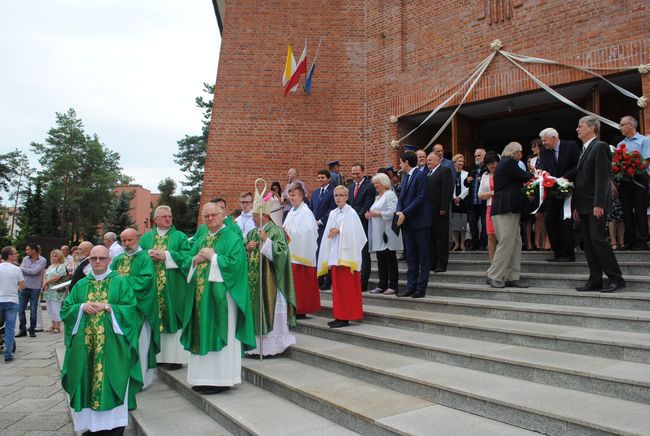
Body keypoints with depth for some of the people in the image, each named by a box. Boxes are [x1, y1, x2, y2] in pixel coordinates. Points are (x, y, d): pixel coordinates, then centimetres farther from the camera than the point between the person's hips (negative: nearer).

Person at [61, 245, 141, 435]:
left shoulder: (120, 282, 2)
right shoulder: (81, 285, 13)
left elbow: (130, 308, -6)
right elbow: (65, 309, 9)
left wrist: (107, 307, -16)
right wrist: (82, 307, -9)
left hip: (111, 345, -3)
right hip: (86, 345, 4)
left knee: (111, 383, -3)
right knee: (88, 383, 5)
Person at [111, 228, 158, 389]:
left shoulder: (145, 258, -4)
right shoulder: (118, 259, 15)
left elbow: (146, 279, -16)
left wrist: (123, 280, -14)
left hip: (139, 307, -6)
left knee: (138, 344, -1)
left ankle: (140, 379, 8)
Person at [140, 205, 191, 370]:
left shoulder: (180, 237, 4)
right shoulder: (146, 237, 14)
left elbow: (187, 255, -9)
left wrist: (165, 255, -14)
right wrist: (149, 254, -12)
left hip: (173, 287, -3)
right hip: (152, 287, 3)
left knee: (172, 319, -1)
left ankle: (175, 357, 4)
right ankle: (156, 355, 15)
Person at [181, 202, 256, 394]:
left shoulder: (232, 238, -6)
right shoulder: (201, 240, 17)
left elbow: (235, 263, -19)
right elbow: (186, 264, 16)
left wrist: (212, 257, -12)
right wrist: (196, 259, -5)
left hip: (221, 295, -7)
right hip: (201, 295, 7)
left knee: (219, 335, -2)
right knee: (202, 335, 10)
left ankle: (221, 379, 7)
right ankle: (204, 377, 20)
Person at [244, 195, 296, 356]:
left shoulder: (276, 231, -5)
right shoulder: (252, 233, 14)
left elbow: (280, 252, -17)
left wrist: (265, 240, -23)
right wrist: (247, 248, -4)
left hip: (269, 281, -6)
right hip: (253, 280, 6)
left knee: (269, 310, -3)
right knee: (254, 310, 7)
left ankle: (271, 344, 8)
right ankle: (255, 345, 16)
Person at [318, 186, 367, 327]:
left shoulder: (351, 213, -4)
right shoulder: (333, 214, 14)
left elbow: (353, 233, -11)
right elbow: (328, 234, 13)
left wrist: (338, 231, -12)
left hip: (346, 254, -6)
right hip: (334, 254, 6)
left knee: (346, 287, -3)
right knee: (337, 286, 8)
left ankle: (346, 317, 2)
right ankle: (339, 316, 15)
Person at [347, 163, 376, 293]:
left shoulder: (369, 186, -6)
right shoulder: (350, 187, 17)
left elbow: (367, 206, -12)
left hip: (363, 224, -6)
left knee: (364, 254, 0)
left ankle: (363, 283, 4)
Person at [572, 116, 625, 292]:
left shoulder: (600, 146, -7)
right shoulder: (584, 150, 20)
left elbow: (603, 177, -16)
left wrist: (599, 204, -22)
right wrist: (576, 206, 15)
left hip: (595, 205, -9)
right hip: (583, 205, 9)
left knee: (598, 238, -10)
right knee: (588, 243, 7)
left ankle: (616, 278, -1)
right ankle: (595, 281, 11)